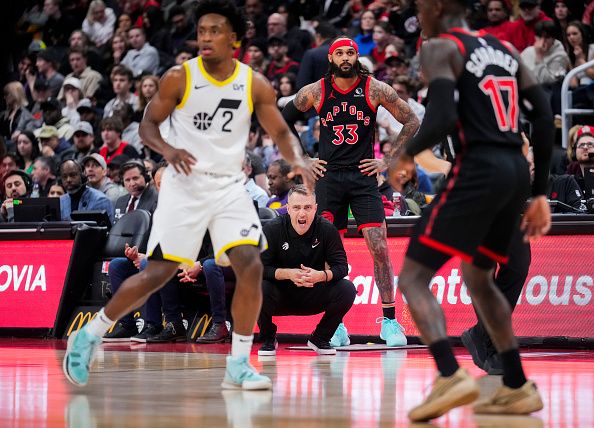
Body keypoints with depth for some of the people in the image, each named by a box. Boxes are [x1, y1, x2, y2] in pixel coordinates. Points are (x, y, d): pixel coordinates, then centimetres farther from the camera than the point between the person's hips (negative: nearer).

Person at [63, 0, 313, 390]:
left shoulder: (255, 85, -1)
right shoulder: (179, 78, -7)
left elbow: (281, 132, 5)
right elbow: (148, 124, 0)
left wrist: (298, 160, -16)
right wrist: (168, 150, -21)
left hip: (230, 187, 3)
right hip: (185, 185, -2)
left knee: (251, 266, -14)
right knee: (158, 273, -5)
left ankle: (239, 366, -5)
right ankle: (89, 336, 13)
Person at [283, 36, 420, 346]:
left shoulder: (375, 90, -4)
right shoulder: (315, 92, 0)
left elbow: (411, 122, 4)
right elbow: (282, 123, 13)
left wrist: (388, 161, 0)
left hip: (363, 176, -1)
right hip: (328, 177, 1)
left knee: (379, 248, -8)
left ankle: (389, 321, -2)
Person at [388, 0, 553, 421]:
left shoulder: (440, 48, -2)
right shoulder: (505, 50, 20)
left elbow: (443, 118, -17)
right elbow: (545, 120, 15)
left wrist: (407, 155, 2)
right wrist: (540, 194, 18)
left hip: (478, 169, -8)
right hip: (516, 171, 8)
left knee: (413, 277, -4)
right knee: (478, 277, 25)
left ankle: (451, 377, -23)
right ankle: (518, 387, 23)